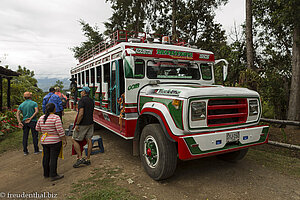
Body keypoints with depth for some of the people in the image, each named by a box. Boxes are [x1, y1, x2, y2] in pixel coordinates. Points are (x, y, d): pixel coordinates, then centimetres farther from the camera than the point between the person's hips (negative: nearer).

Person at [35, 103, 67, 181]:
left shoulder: (41, 118, 2)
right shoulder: (56, 118, -17)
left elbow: (38, 128, 14)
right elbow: (60, 130, -19)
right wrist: (64, 140, -13)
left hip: (44, 141, 6)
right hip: (55, 141, -6)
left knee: (46, 157, 15)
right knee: (53, 158, -1)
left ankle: (46, 174, 26)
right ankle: (53, 175, 4)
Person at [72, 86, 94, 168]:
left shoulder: (82, 100, -15)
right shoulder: (91, 101, 12)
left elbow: (81, 113, -23)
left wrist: (77, 124, -19)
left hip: (82, 124, -8)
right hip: (90, 123, 8)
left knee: (74, 140, 4)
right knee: (89, 140, 8)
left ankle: (80, 158, 1)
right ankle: (87, 159, 15)